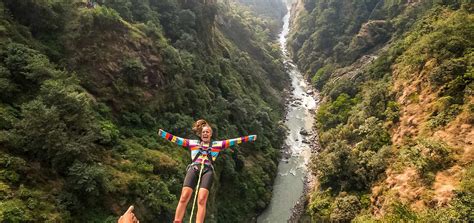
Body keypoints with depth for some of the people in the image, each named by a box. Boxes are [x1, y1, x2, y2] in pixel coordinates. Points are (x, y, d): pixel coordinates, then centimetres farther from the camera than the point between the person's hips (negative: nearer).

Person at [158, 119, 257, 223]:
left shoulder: (217, 144, 22)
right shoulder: (193, 143, 23)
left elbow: (233, 141, 16)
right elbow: (176, 139, 16)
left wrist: (249, 138, 9)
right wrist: (162, 133, 6)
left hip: (208, 171, 0)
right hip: (194, 168, 0)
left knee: (202, 201, -17)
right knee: (184, 198, -17)